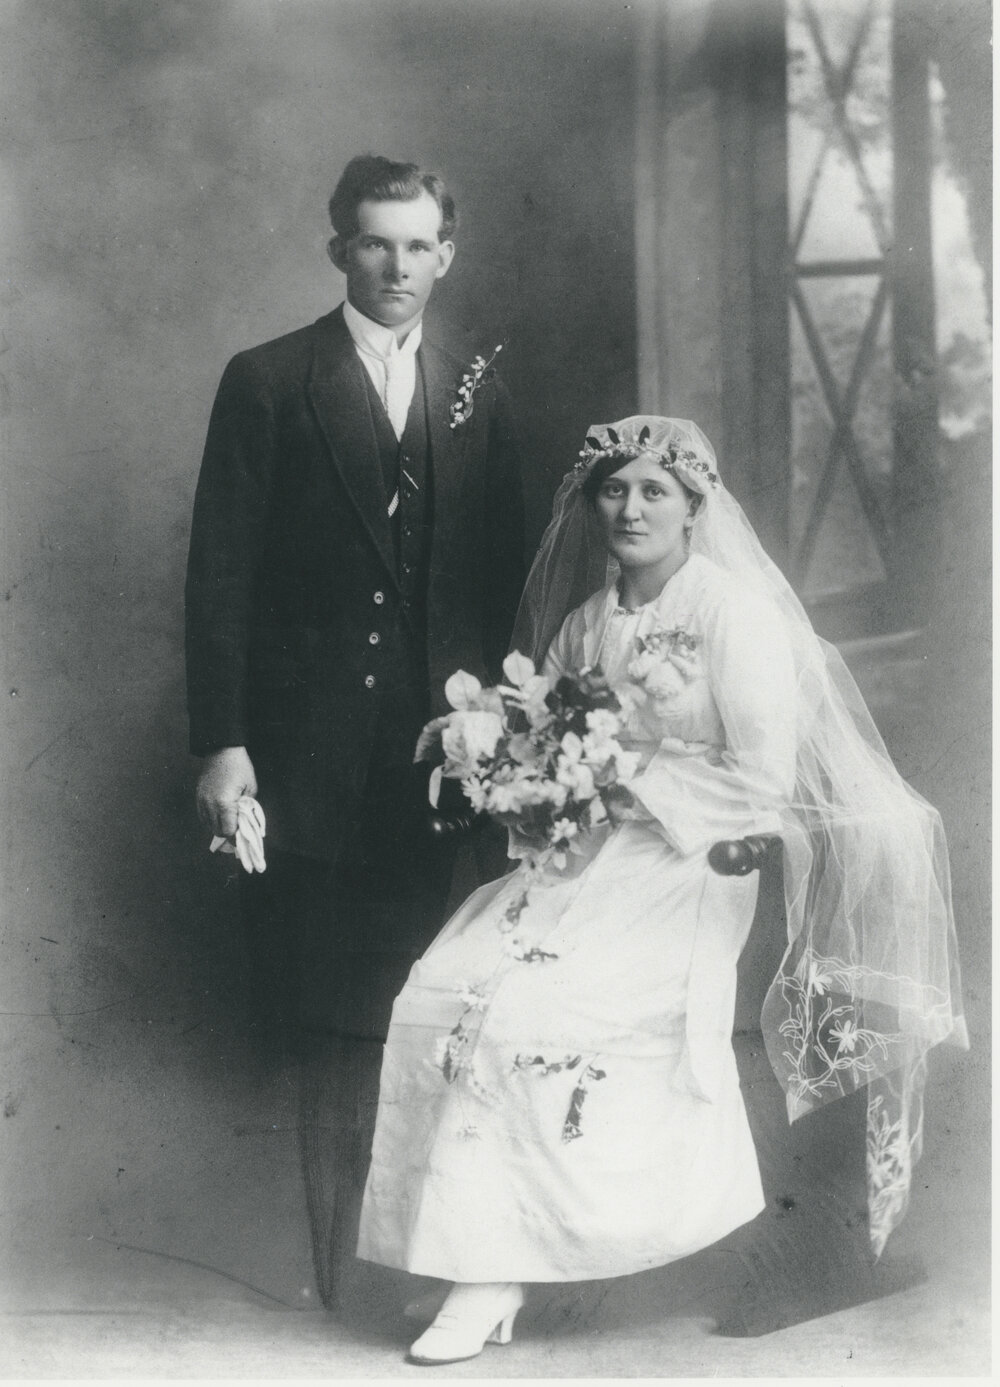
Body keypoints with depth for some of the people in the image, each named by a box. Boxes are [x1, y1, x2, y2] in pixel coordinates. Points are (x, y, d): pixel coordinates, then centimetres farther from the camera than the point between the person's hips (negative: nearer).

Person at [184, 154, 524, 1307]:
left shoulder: (477, 396, 11)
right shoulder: (266, 385, 1)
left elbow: (502, 575, 12)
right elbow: (221, 573, -3)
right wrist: (220, 742, -10)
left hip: (433, 749, 3)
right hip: (308, 753, -2)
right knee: (325, 1018, 2)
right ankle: (341, 1259, 13)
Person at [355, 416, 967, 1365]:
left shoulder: (734, 610, -4)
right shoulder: (582, 621, 15)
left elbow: (764, 781, -10)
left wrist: (631, 774, -14)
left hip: (685, 869, -6)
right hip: (582, 856, 6)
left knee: (523, 1005, -27)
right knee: (441, 986, -20)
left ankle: (494, 1278, -19)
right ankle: (477, 1260, -15)